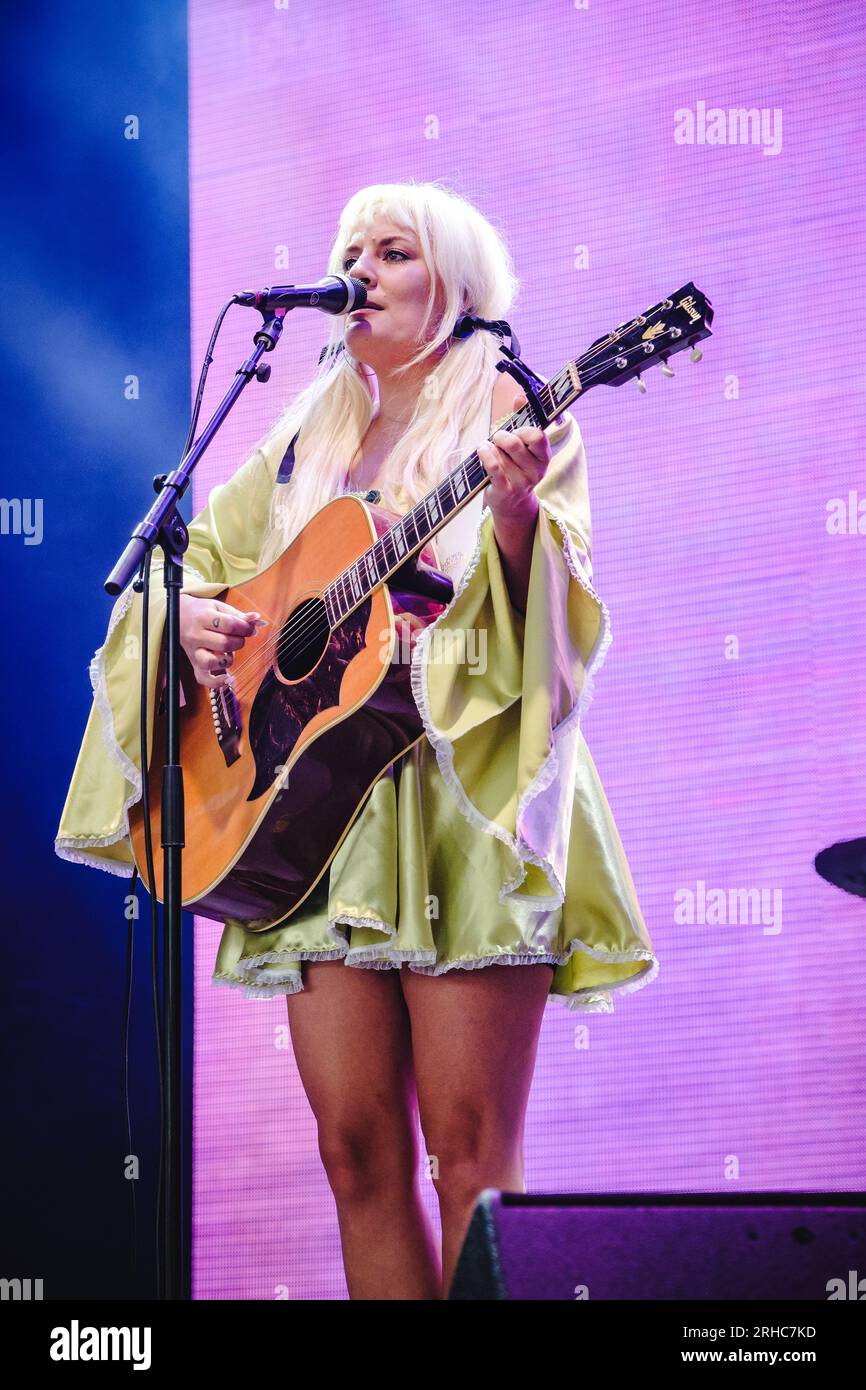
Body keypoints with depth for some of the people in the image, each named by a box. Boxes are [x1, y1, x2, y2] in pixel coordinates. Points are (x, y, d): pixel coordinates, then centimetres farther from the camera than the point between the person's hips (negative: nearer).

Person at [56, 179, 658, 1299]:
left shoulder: (509, 412, 5)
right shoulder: (312, 433, 21)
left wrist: (518, 515, -25)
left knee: (469, 1149, -9)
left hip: (465, 793, -5)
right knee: (355, 1145, 1)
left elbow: (553, 610, -5)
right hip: (315, 808, 5)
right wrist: (191, 615, 2)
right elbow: (201, 555, 25)